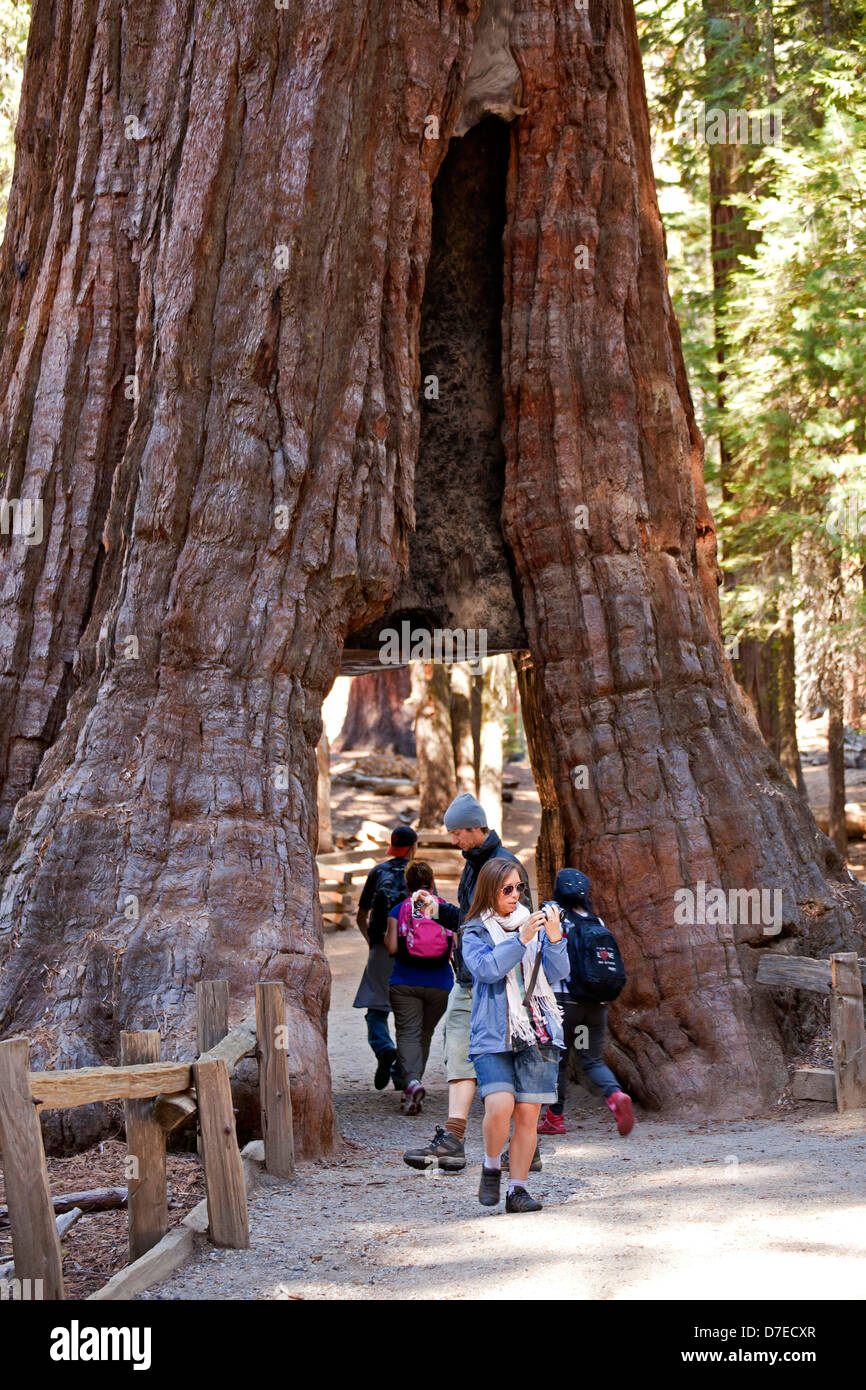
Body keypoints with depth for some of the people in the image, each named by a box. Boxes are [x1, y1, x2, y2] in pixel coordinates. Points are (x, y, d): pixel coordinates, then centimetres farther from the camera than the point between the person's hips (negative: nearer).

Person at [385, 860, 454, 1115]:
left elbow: (391, 947, -9)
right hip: (439, 984, 2)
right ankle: (413, 1082, 22)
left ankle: (412, 1081, -28)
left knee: (408, 1033, -5)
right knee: (425, 1034, 16)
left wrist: (387, 938, 13)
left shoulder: (398, 911, 0)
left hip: (405, 982, -2)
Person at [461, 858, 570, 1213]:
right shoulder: (474, 933, 5)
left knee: (527, 1114, 0)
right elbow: (487, 969, -13)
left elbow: (557, 974, 6)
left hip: (537, 1033, 3)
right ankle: (491, 1167, 8)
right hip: (493, 1035, -3)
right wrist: (520, 940, -22)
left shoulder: (534, 924, 14)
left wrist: (555, 940, -11)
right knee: (500, 1106, -18)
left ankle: (518, 1188, 11)